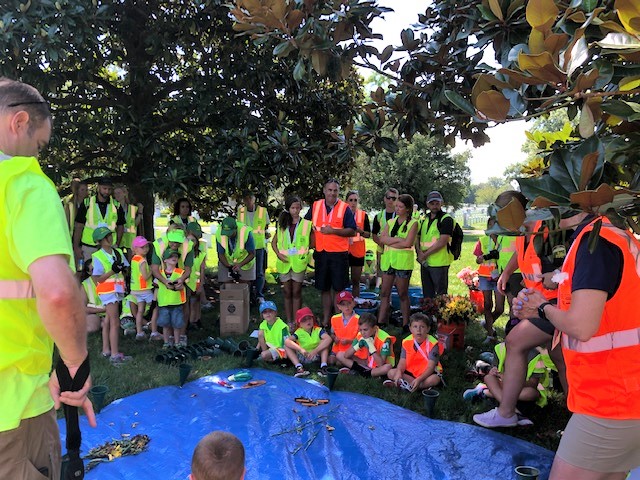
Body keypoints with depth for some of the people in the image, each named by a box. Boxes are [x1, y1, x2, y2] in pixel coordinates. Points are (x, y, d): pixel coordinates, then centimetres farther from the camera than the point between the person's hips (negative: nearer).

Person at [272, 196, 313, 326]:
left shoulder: (307, 224, -1)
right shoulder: (282, 225, 8)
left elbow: (313, 243, 1)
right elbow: (274, 242, 11)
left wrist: (303, 249, -16)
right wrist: (278, 253, -3)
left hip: (299, 262, -3)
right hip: (284, 262, 3)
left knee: (296, 293, 2)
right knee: (287, 293, 10)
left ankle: (296, 322, 10)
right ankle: (289, 321, 19)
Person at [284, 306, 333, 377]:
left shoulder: (318, 330, -12)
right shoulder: (299, 332, -10)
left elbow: (328, 339, -31)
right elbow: (287, 341, -26)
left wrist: (315, 351, -38)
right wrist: (300, 349, -38)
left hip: (316, 356, -1)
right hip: (302, 357, 1)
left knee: (324, 341, -22)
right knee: (287, 346, -17)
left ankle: (323, 366, -27)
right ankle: (299, 367, -30)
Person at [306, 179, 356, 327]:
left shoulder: (344, 208, -4)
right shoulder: (315, 206, 7)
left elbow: (352, 231, -8)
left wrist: (333, 231, -19)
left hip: (339, 253, -4)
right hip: (321, 252, 4)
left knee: (339, 288, 0)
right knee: (324, 288, 12)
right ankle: (326, 319, 23)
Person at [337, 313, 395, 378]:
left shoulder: (384, 339, -26)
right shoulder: (360, 335, -12)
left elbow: (381, 364, -32)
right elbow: (346, 355, -12)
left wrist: (371, 347, -35)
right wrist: (358, 345, -27)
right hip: (367, 362, 5)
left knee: (388, 367, -41)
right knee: (340, 355, -6)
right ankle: (367, 369, -12)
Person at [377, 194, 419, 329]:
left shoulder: (413, 223, -1)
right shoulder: (391, 222, 13)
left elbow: (408, 243, -13)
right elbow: (381, 239, 0)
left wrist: (390, 241, -6)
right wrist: (399, 239, -11)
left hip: (404, 261, -5)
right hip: (388, 260, 5)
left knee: (403, 294, 4)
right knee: (384, 293, 5)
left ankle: (405, 324, 15)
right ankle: (380, 322, 9)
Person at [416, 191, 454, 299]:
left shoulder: (446, 219, -8)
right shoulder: (424, 219, 14)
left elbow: (442, 242, -17)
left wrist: (425, 254, -13)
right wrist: (419, 252, -5)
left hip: (439, 263, -7)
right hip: (425, 263, 7)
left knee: (441, 295, -1)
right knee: (427, 295, 15)